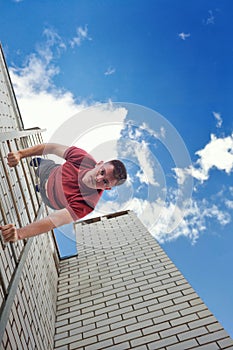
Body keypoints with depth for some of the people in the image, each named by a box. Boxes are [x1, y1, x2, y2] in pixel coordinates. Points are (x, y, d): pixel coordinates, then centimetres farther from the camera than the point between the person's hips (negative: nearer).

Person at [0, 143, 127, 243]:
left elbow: (54, 221, -56)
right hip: (49, 172, 1)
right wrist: (20, 153, -38)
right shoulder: (83, 157, -42)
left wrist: (19, 233, -68)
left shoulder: (86, 203, -52)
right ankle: (37, 161, 75)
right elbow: (53, 148, -30)